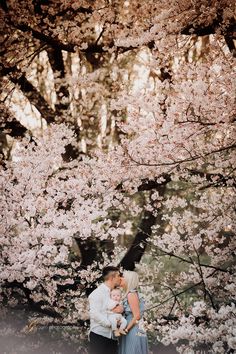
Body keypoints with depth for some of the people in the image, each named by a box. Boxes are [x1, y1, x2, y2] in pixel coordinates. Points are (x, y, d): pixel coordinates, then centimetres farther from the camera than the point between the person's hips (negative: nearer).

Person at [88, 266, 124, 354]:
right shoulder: (98, 293, -7)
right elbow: (95, 314, -16)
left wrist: (122, 308, -8)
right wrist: (111, 324, -19)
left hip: (112, 336, 7)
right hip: (99, 335, -7)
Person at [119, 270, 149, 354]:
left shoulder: (131, 294, -12)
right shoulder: (129, 294, 15)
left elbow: (137, 316, -17)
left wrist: (125, 330, -12)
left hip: (133, 334, -9)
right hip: (133, 333, 9)